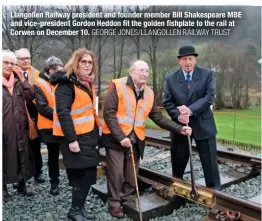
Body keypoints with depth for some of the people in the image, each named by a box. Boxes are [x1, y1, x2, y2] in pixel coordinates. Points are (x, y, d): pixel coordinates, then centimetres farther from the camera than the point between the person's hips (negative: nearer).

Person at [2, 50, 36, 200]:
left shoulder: (18, 82, 9)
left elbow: (31, 97, -4)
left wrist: (22, 78, -9)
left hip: (20, 127, 4)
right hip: (5, 129, -4)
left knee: (23, 156, 12)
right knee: (5, 157, 6)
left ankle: (22, 185, 27)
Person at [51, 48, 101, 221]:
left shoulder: (88, 83, 14)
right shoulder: (66, 83, -14)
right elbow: (63, 113, -22)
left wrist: (96, 134, 18)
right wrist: (71, 139, -24)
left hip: (89, 136, 9)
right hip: (76, 137, -9)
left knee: (88, 175, 12)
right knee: (83, 176, -3)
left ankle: (79, 207, 28)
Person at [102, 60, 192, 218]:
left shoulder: (149, 93, 7)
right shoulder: (118, 86, -9)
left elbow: (158, 117, 6)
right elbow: (109, 113, -14)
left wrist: (179, 129, -4)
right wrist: (120, 137, -19)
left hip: (136, 140, 5)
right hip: (116, 138, -4)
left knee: (132, 175, 10)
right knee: (116, 173, 1)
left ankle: (125, 201, 31)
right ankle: (114, 203, 21)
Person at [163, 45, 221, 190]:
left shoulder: (206, 74, -2)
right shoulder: (170, 79, 1)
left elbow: (209, 97, -12)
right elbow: (167, 102, -2)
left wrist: (191, 109, -25)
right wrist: (178, 116, -20)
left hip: (202, 124, -1)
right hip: (180, 125, 1)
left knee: (209, 161, 7)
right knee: (178, 161, 12)